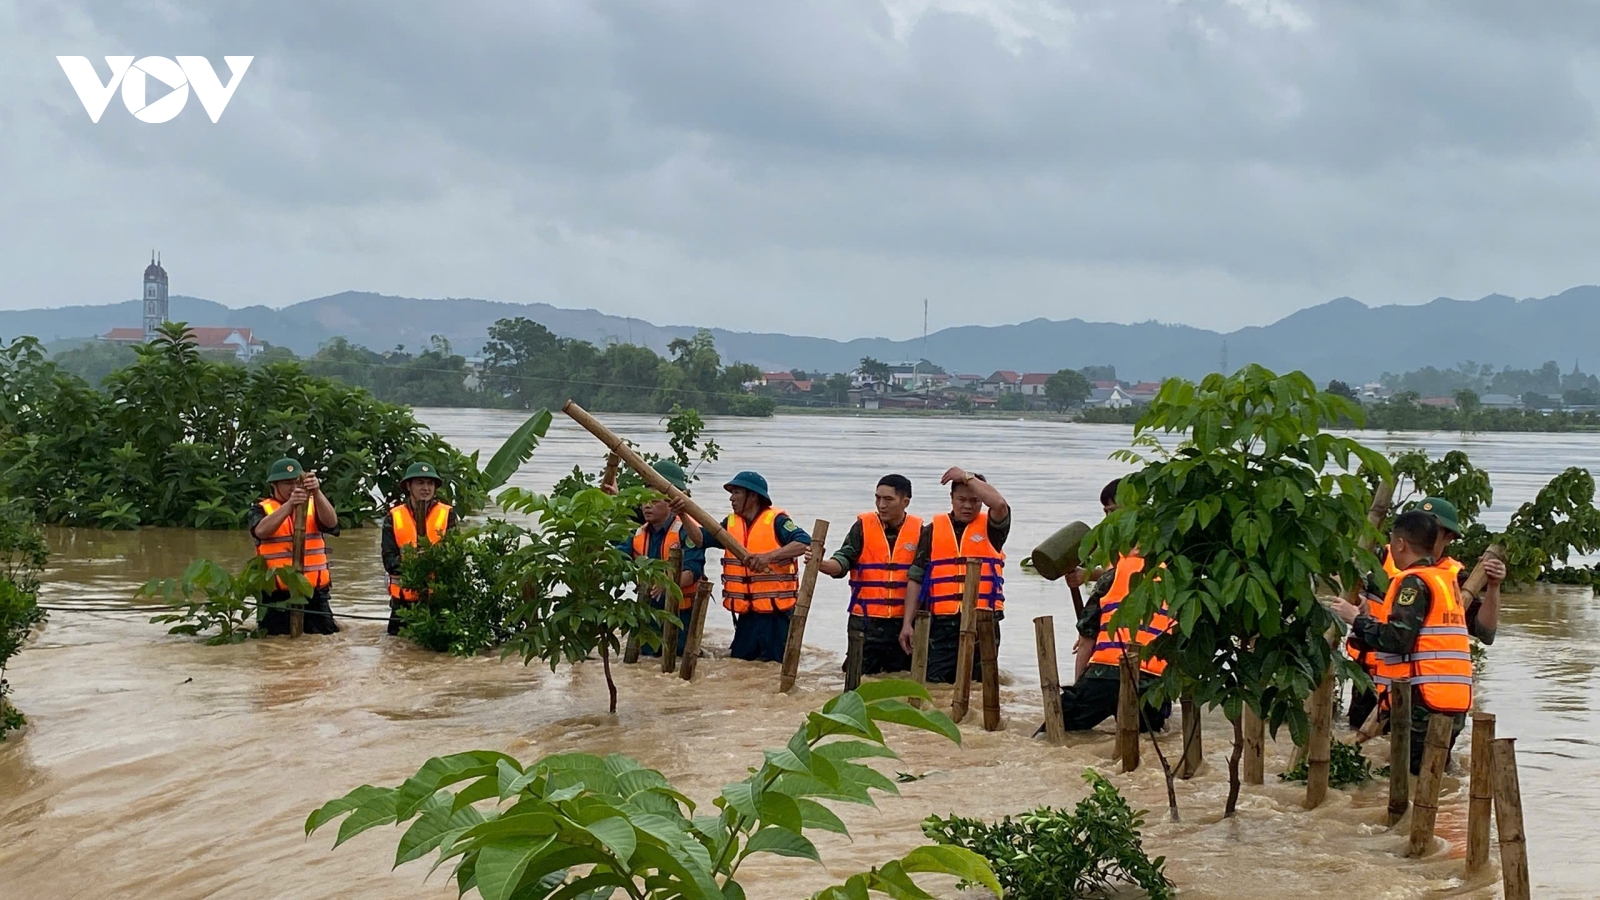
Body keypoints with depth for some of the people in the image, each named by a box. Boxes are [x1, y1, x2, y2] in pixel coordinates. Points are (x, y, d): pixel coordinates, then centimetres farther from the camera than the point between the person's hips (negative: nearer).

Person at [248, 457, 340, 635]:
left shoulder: (313, 506, 9)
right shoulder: (261, 510, 3)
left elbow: (331, 523, -12)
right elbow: (261, 531, -19)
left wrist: (317, 493, -29)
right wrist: (289, 505, -32)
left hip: (315, 597, 2)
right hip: (276, 600, -2)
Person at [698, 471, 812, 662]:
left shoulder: (776, 521, -9)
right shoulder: (731, 524, 11)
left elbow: (805, 543, -22)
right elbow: (700, 539, 3)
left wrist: (769, 556, -33)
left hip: (775, 613, -6)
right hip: (746, 614, 6)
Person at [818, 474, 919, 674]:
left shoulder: (919, 531, 3)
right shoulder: (863, 526, 1)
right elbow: (843, 562, -9)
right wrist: (821, 565, -30)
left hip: (903, 622, 1)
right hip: (866, 622, -1)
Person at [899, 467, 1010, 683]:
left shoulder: (990, 528, 9)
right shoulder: (933, 531, 12)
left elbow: (999, 504, -15)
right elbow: (916, 578, 10)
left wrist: (967, 477, -7)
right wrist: (907, 623, 4)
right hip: (942, 625, 1)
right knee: (935, 687, -3)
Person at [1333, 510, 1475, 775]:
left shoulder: (1414, 582, -8)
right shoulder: (1446, 579, 20)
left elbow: (1396, 639, -18)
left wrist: (1357, 619, -4)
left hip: (1425, 700, -9)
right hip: (1453, 702, 9)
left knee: (1414, 772, -10)